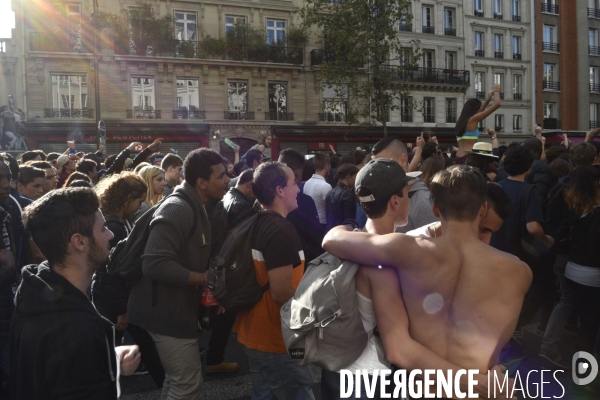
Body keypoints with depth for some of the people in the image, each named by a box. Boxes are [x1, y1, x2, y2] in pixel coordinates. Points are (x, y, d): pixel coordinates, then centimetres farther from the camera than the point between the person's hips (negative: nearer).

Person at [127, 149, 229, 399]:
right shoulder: (177, 209, -22)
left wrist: (204, 281, 7)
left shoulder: (193, 208, 11)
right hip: (168, 312, -10)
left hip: (177, 308, 10)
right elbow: (155, 264, -31)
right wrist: (203, 279, -22)